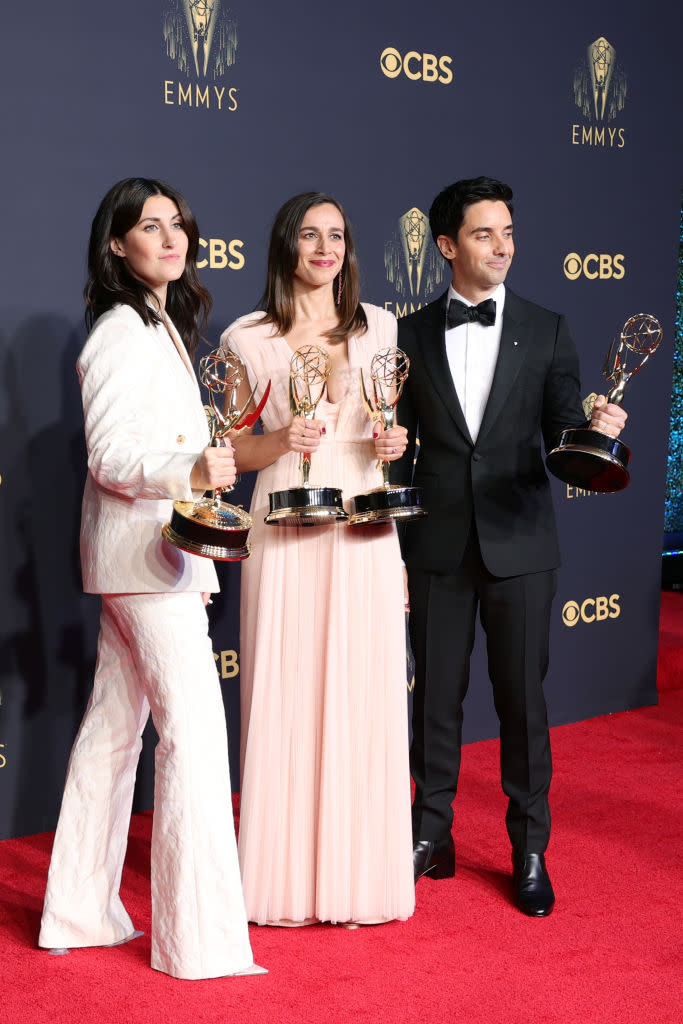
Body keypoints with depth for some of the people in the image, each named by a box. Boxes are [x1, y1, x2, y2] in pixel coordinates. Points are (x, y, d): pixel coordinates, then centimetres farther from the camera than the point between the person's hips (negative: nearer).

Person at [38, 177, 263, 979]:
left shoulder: (160, 325, 18)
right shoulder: (122, 329, -12)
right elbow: (109, 453, -18)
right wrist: (190, 471, -33)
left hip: (157, 548, 10)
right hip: (145, 550, -10)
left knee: (115, 725, 11)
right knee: (193, 724, -12)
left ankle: (81, 912, 19)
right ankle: (199, 938, -9)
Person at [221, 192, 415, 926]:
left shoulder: (381, 329, 10)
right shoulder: (246, 340, 3)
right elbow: (231, 452, 6)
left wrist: (396, 443, -3)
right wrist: (281, 441, -13)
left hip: (364, 535, 2)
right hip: (284, 537, -2)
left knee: (364, 695, 3)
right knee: (285, 699, -1)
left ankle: (360, 873, 16)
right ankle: (287, 876, 12)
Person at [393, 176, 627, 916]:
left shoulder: (545, 331, 4)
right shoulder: (412, 335, 5)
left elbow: (561, 432, 2)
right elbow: (398, 446, 6)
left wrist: (594, 429, -21)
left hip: (519, 543, -1)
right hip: (438, 546, 1)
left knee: (522, 695, 4)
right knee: (436, 693, 8)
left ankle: (530, 850, 17)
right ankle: (431, 834, 23)